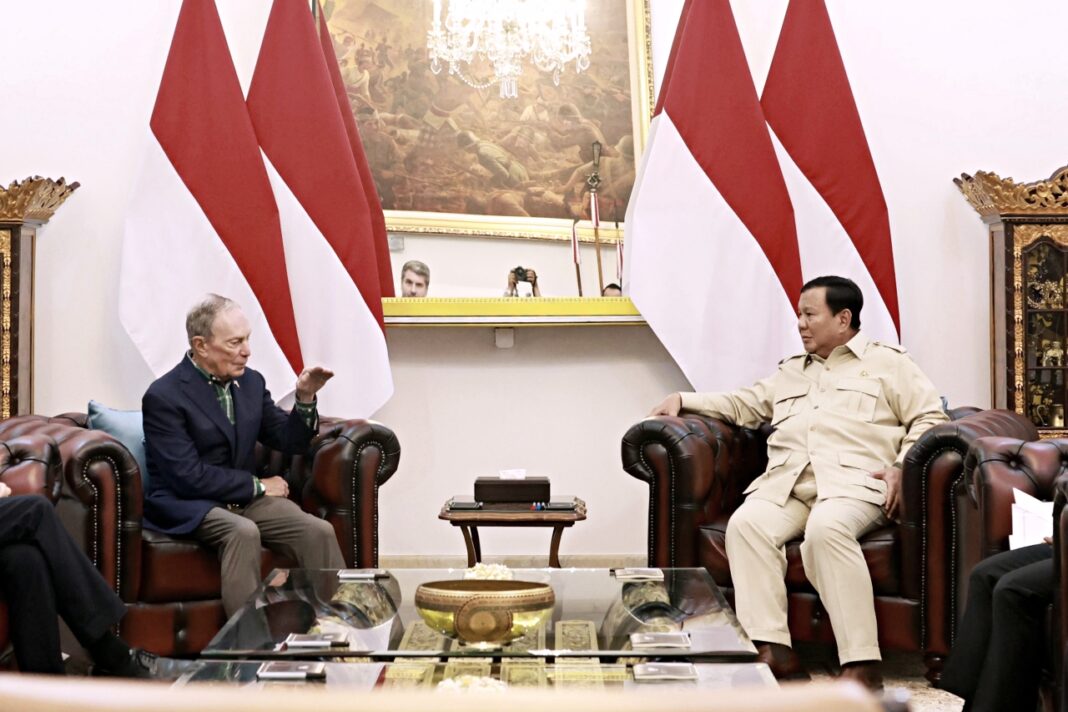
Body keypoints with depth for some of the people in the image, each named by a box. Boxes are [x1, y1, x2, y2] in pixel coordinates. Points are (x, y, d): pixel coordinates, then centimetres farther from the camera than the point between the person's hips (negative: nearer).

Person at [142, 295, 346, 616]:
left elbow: (290, 441, 11)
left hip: (247, 497, 6)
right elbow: (188, 477, -18)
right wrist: (257, 486, -11)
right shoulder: (163, 396, -12)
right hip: (187, 505, -5)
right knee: (243, 532, -36)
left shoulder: (251, 381, 7)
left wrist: (305, 397, -8)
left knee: (319, 531, -19)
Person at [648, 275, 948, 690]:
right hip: (787, 482, 5)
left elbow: (930, 418, 8)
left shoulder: (887, 362, 16)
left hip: (852, 481, -5)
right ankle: (773, 649, -32)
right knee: (746, 524, -28)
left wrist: (902, 466, -8)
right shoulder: (790, 372, 33)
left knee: (826, 529, -38)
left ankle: (862, 663, -38)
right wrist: (685, 400, 17)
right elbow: (745, 406, 31)